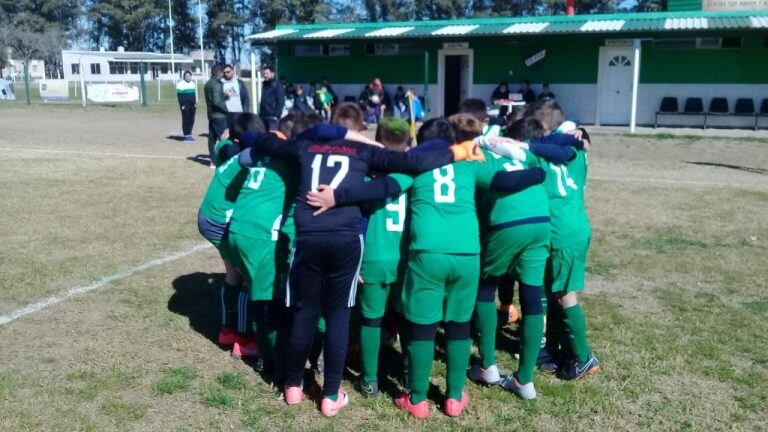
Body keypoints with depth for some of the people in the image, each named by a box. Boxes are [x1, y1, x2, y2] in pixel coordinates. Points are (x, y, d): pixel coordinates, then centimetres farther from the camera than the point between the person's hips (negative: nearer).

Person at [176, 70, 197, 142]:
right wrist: (182, 105, -14)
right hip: (185, 106, -6)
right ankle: (186, 136, 0)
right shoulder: (180, 84, -3)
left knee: (191, 120, 6)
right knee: (185, 120, -3)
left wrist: (195, 103, 14)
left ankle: (189, 134, 14)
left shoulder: (192, 84, 16)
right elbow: (179, 95, -7)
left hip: (192, 106, 6)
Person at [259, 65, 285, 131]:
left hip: (272, 117, -7)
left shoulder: (277, 85, -5)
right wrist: (260, 114, 14)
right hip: (263, 116, 7)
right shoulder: (264, 85, 16)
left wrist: (276, 115, -18)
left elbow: (280, 102, -12)